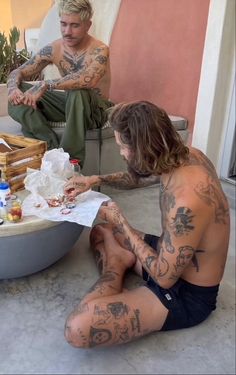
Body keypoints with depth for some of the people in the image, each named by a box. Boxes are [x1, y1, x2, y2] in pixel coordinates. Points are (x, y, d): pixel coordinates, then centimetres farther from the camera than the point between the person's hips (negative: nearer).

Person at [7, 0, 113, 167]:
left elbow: (88, 79, -43)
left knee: (77, 91, -39)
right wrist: (13, 88, -25)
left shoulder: (99, 50, -19)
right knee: (20, 94, -12)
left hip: (95, 109, -5)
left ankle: (70, 158, -28)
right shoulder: (53, 48, -4)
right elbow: (17, 73, 0)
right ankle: (52, 146, -23)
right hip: (68, 103, 5)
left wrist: (45, 84, -40)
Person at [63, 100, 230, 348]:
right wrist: (95, 180, 0)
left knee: (77, 329, -28)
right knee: (100, 233, 23)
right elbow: (141, 177, 11)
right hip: (172, 259, 8)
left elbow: (164, 278, -25)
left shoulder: (186, 203, -37)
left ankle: (117, 265, -6)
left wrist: (120, 222, -19)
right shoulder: (187, 155, -10)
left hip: (187, 294, -8)